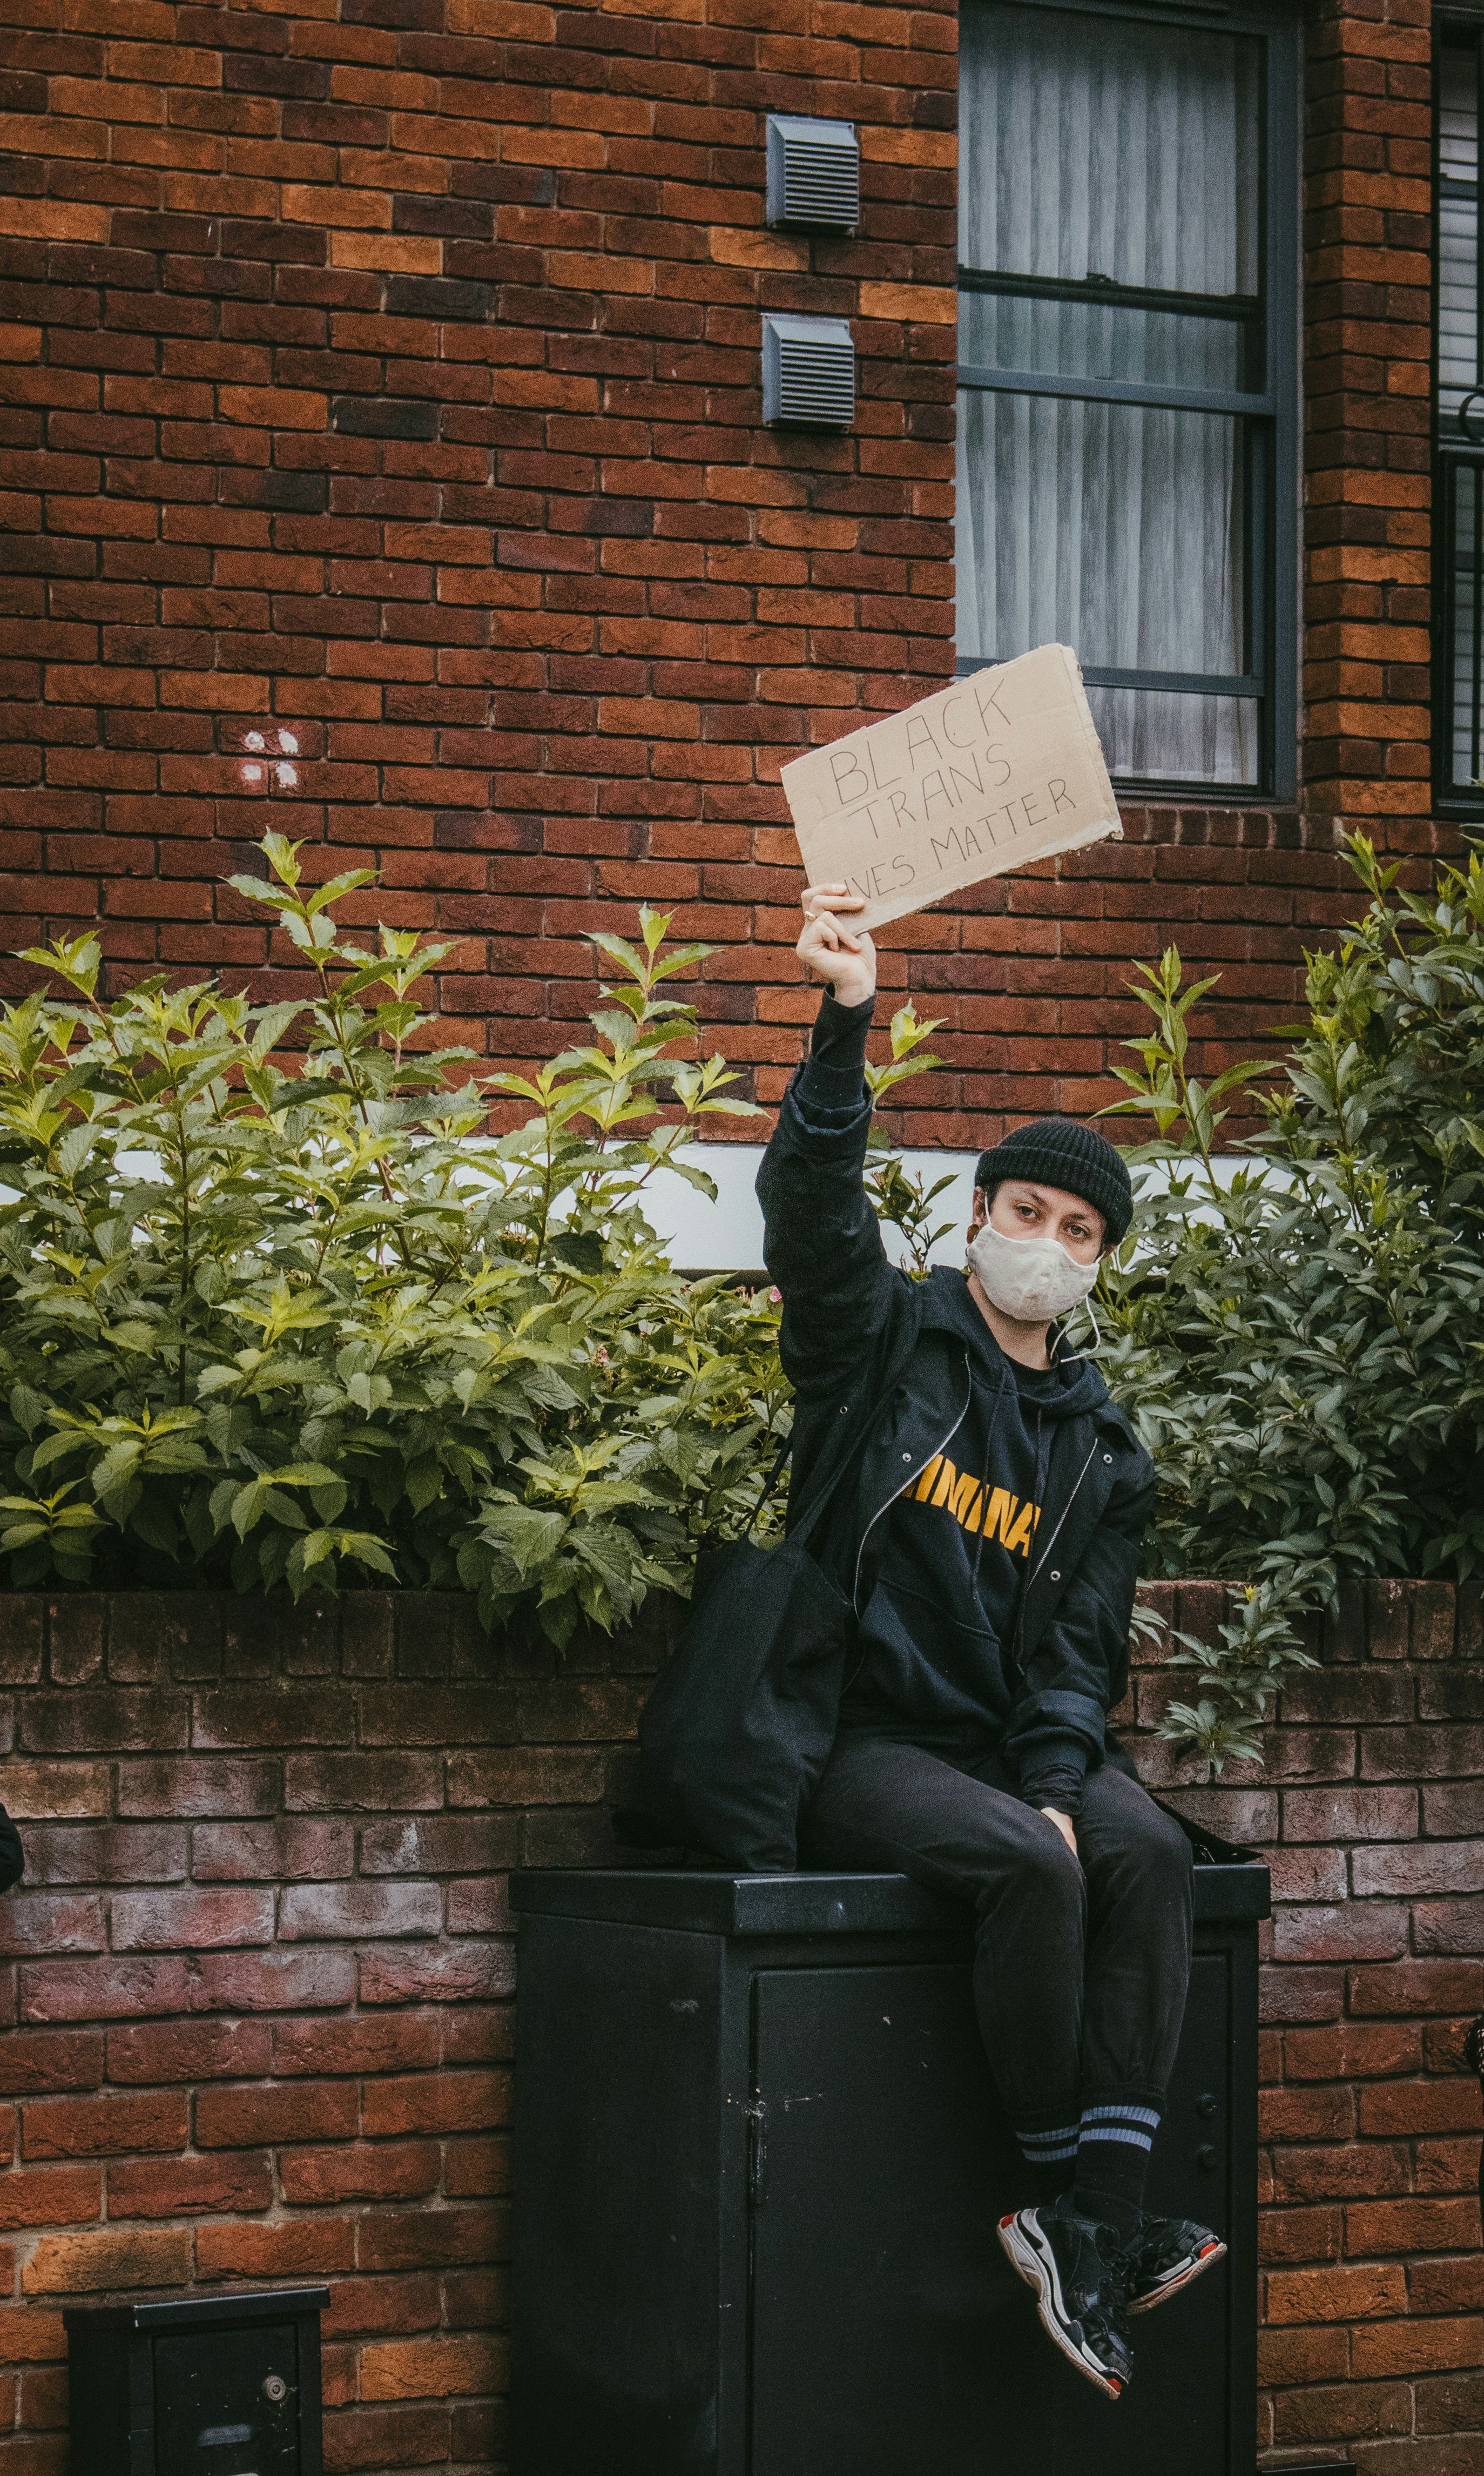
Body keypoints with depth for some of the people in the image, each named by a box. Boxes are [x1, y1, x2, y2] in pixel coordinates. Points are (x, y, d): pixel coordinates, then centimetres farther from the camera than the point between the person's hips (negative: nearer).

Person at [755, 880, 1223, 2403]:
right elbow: (810, 1206, -12)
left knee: (1146, 1852, -27)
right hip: (862, 1742, -4)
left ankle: (1099, 2225, -32)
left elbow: (1081, 1646, 9)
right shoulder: (887, 1341, 7)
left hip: (1014, 1743, 4)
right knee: (1027, 1868, -32)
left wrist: (1059, 1780, -12)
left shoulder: (1098, 1450, 16)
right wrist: (844, 1025, -26)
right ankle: (1058, 2200, -21)